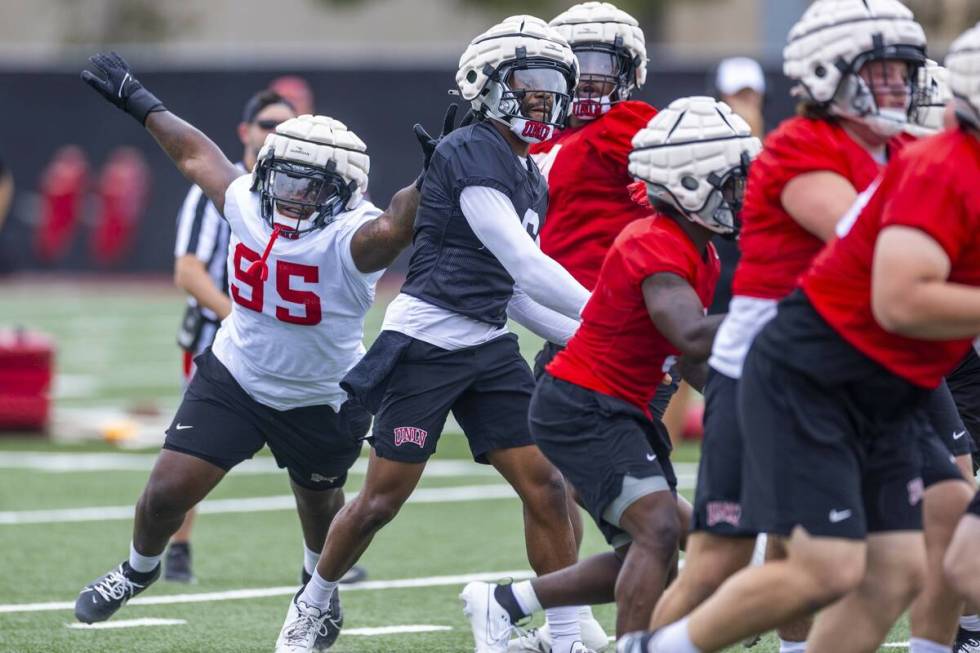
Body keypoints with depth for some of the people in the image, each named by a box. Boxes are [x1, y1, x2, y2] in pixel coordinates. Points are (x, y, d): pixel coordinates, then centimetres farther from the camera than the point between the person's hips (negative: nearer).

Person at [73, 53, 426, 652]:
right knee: (168, 490, -1)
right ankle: (139, 569, 31)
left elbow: (398, 224, -53)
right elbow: (196, 154, 5)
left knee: (321, 508, 21)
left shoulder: (350, 237, -29)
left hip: (320, 402, -3)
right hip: (233, 377, 3)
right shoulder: (248, 204, -13)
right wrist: (140, 103, 16)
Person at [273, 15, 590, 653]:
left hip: (489, 349, 8)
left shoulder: (531, 179, 14)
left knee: (545, 486, -4)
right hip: (425, 342, -8)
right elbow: (526, 267, -20)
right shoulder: (468, 155, -15)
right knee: (383, 500, 1)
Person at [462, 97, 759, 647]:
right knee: (660, 530, -23)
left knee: (647, 561, 13)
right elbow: (693, 336, -36)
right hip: (581, 409, -10)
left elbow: (696, 367, 13)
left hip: (619, 410, 10)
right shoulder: (656, 249, -21)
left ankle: (503, 603, 25)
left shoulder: (701, 256, 10)